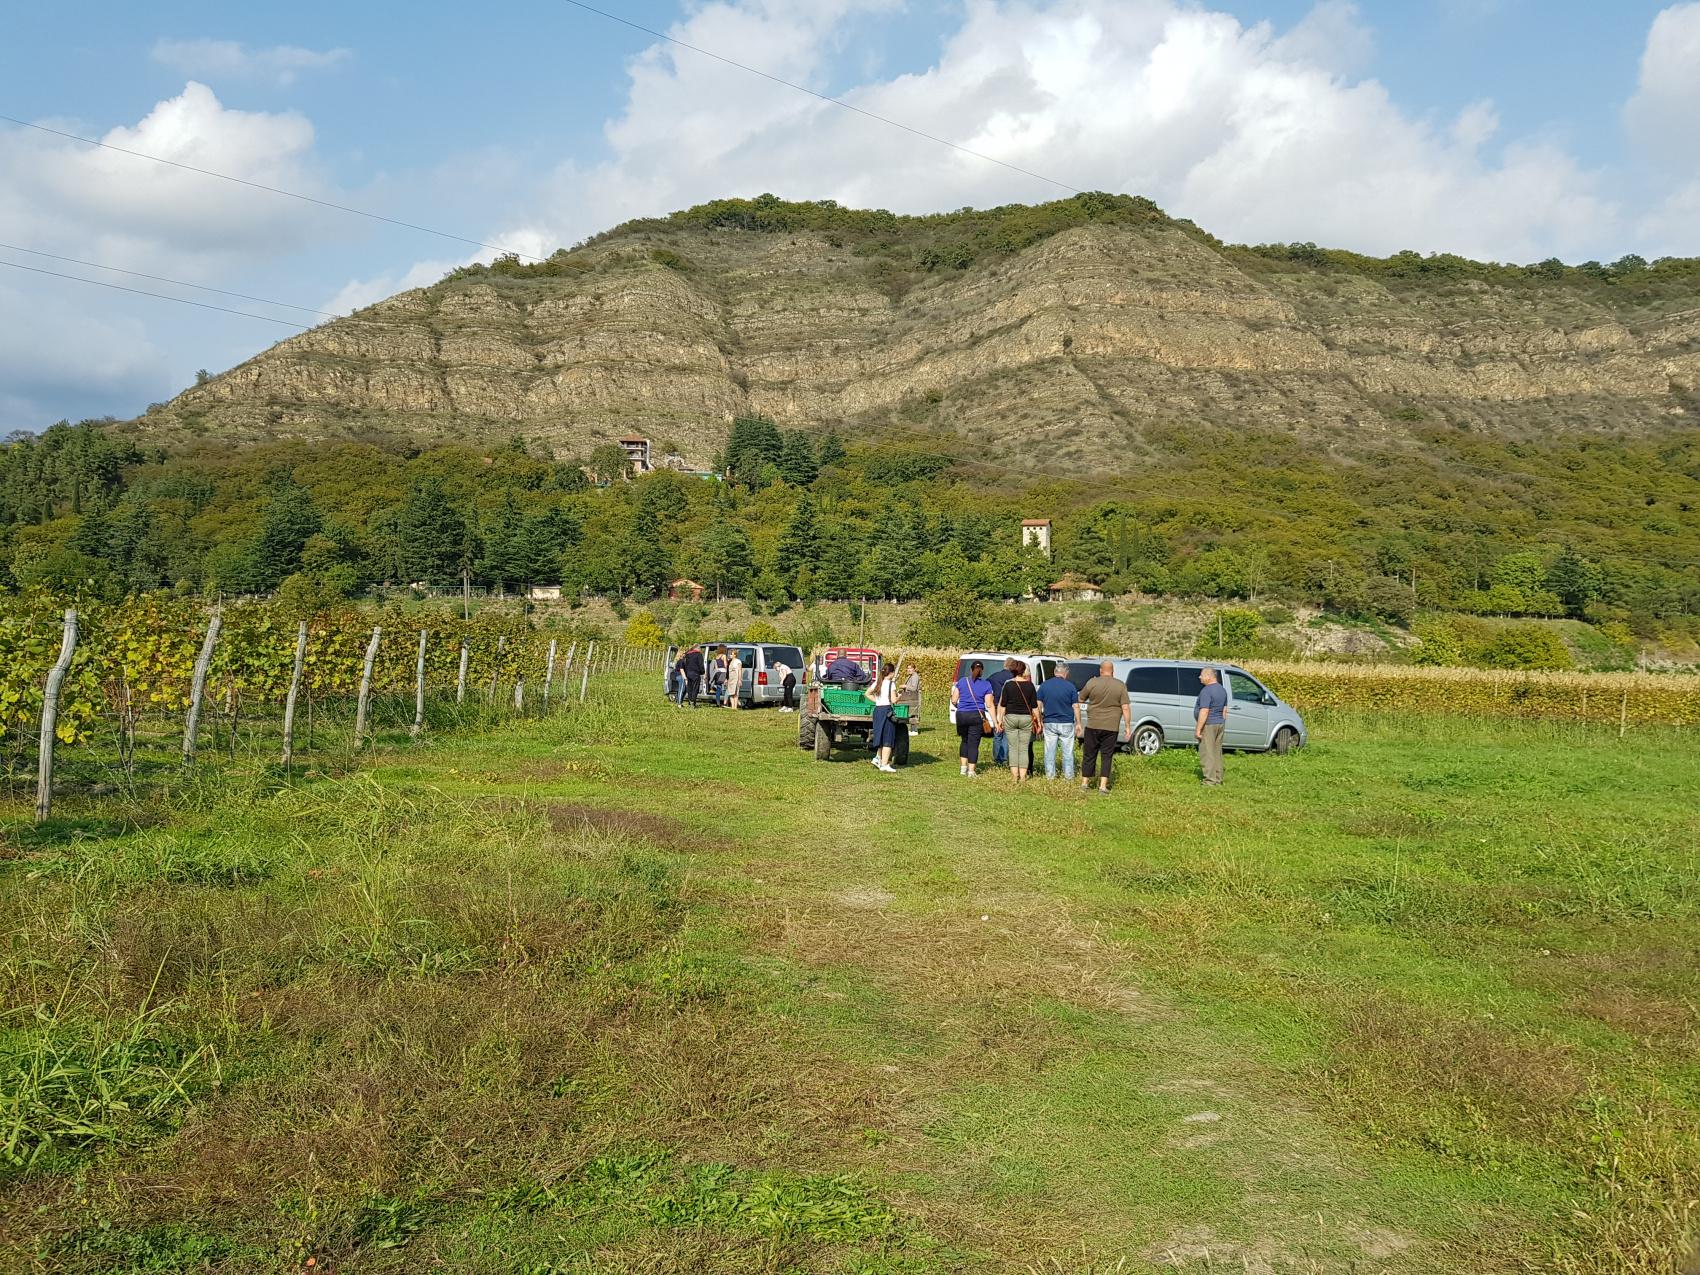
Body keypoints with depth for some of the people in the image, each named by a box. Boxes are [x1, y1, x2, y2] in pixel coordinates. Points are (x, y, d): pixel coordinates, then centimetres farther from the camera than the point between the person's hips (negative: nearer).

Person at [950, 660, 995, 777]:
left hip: (961, 715, 2)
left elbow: (954, 700, 2)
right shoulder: (986, 685, -1)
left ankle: (964, 767, 19)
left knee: (965, 741, 21)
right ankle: (971, 771, 4)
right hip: (977, 716, -2)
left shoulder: (962, 681, 2)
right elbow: (989, 705, -5)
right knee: (973, 744, 3)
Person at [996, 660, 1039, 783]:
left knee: (1013, 748, 5)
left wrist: (1000, 720, 9)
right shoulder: (1030, 685, -1)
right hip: (1026, 718, 0)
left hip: (1010, 718, 0)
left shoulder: (1008, 685, -2)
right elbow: (1034, 706, 2)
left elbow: (1002, 705, 0)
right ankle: (1022, 776, 1)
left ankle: (1014, 776, 2)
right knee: (1024, 749, 4)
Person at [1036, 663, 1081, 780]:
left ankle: (1050, 775, 11)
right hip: (1066, 724, -2)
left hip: (1049, 723, 2)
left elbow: (1038, 705, 2)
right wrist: (1078, 724, 3)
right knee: (1068, 752, 7)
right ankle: (1068, 775, 10)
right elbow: (1076, 706, -4)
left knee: (1050, 752, 8)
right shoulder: (1070, 686, -5)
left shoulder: (1044, 685, 1)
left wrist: (1040, 721, 10)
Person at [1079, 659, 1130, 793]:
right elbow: (1126, 708, -5)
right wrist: (1128, 726, 0)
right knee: (1106, 756, 5)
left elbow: (1080, 699, 6)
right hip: (1111, 727, 0)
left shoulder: (1092, 683, -3)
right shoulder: (1120, 686, -2)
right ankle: (1103, 785, -1)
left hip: (1093, 726, 0)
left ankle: (1084, 782, 14)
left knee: (1089, 755, 10)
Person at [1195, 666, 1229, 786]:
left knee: (1207, 753, -5)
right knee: (1217, 753, 14)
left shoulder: (1206, 691, -17)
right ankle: (1218, 778, 18)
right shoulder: (1222, 689, 11)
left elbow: (1204, 711, -22)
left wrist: (1198, 729, -21)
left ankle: (1210, 780, -8)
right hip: (1220, 724, 9)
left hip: (1208, 725, -9)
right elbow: (1224, 708, 18)